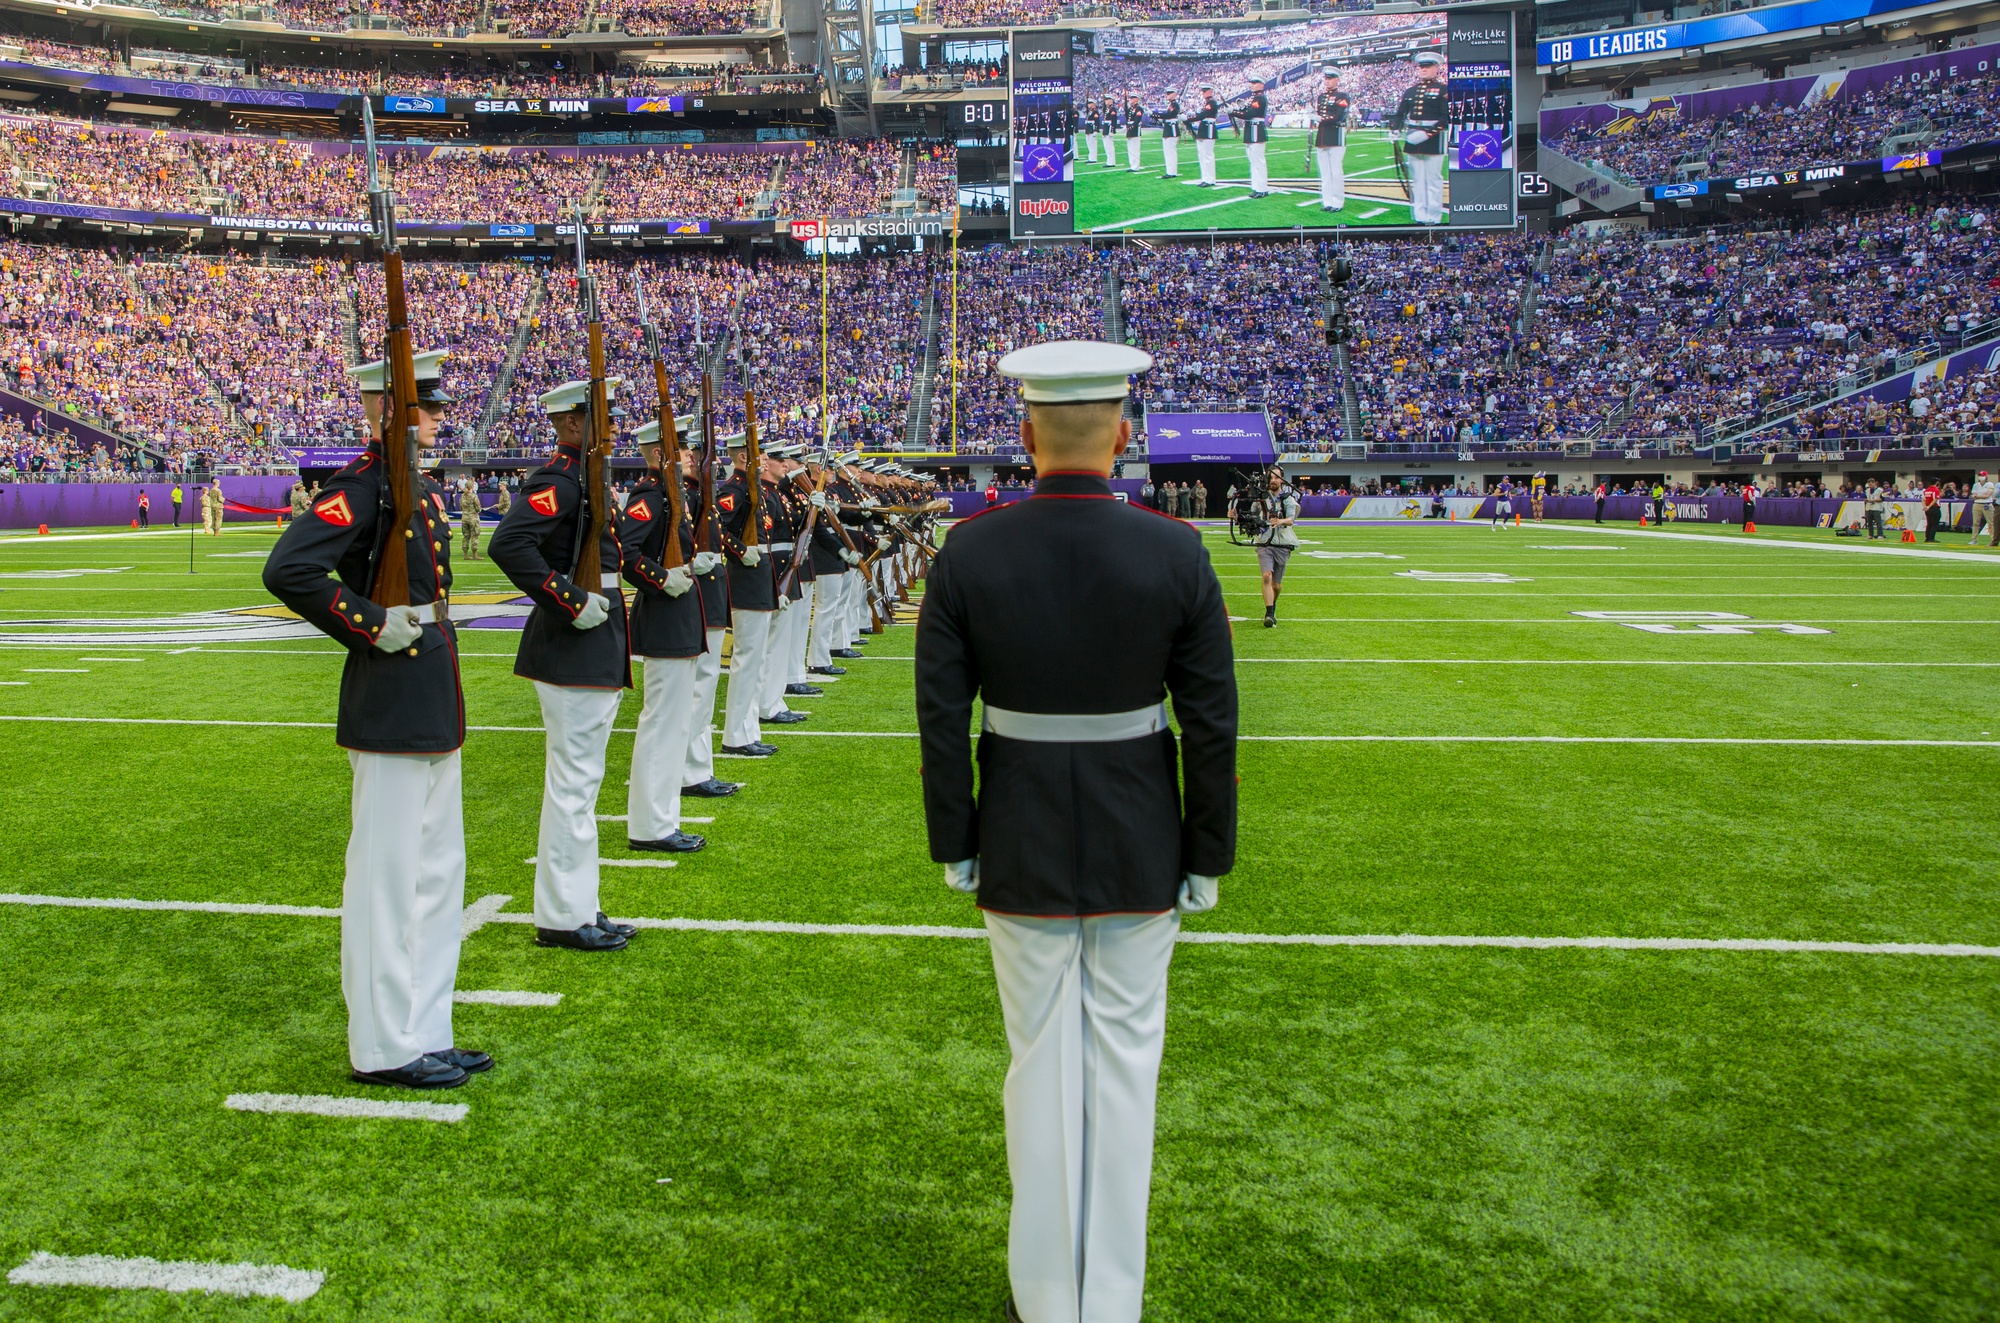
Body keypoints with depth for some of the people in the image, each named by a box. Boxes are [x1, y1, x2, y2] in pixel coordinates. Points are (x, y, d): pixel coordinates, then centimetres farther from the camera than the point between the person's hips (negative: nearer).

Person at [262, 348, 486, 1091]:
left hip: (433, 709, 10)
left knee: (438, 869, 15)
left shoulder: (419, 487, 13)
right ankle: (384, 1049, 12)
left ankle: (426, 1032, 26)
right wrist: (372, 627, -20)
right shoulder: (364, 486, -14)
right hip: (390, 711, -10)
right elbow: (288, 570, -27)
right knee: (387, 876, 0)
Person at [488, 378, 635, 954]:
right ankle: (563, 919, 6)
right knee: (574, 780, -4)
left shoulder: (584, 476, 15)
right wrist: (571, 602, -24)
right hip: (574, 649, -10)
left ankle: (578, 907, 25)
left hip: (595, 647, 10)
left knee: (579, 778, 15)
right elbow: (508, 544, -28)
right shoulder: (559, 480, -15)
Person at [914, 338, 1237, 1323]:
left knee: (1041, 1067, 13)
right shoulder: (1177, 554, -10)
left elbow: (941, 719, -6)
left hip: (1021, 853, 0)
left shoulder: (967, 553, -10)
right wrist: (1206, 860, 4)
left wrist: (953, 844, 6)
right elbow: (1211, 726, -6)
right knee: (1124, 1066, 13)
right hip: (1140, 856, 0)